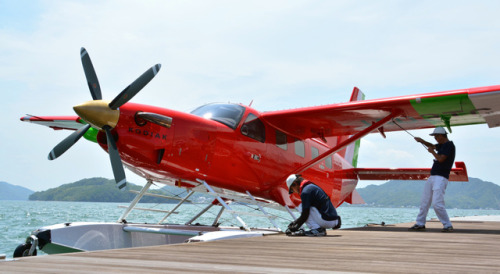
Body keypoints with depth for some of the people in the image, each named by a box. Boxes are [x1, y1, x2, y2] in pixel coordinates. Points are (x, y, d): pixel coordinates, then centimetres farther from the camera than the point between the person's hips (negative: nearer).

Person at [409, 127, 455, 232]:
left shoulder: (449, 145, -11)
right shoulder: (442, 145, 17)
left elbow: (441, 159, -20)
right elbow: (433, 146, 36)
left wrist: (432, 152, -4)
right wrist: (422, 141, 20)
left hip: (441, 178, -10)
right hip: (432, 177, 10)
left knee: (437, 203, -18)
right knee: (424, 201, 12)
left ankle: (448, 225, -10)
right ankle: (420, 224, 20)